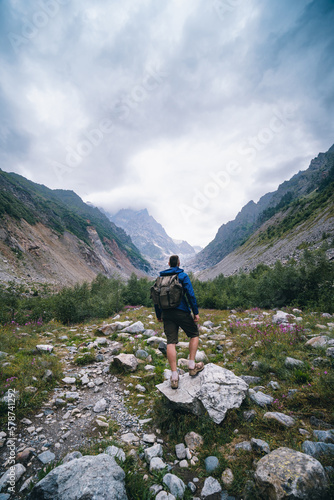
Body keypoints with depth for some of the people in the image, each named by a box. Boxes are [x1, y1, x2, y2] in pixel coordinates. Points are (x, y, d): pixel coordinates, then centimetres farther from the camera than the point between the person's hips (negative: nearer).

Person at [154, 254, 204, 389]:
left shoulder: (160, 277, 10)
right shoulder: (183, 276, -3)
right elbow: (190, 295, -11)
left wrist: (158, 315, 19)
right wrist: (196, 312, -5)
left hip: (167, 314, 4)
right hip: (182, 312, -3)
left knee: (171, 342, 3)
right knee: (194, 334, 17)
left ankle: (174, 377, 5)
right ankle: (192, 366, 15)